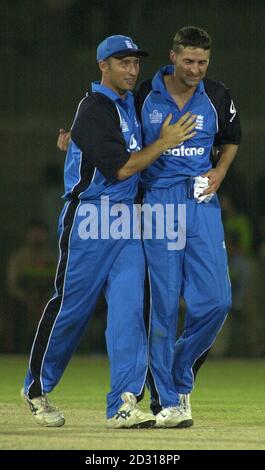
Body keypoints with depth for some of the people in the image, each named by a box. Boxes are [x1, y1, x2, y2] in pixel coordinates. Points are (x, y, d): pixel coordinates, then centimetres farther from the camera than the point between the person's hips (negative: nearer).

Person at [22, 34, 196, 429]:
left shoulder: (129, 102, 14)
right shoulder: (94, 110, -13)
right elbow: (118, 169, -19)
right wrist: (164, 143, -14)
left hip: (126, 219, 7)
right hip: (89, 220, -7)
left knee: (129, 308, -5)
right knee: (71, 307, 1)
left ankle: (124, 404, -10)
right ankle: (37, 389, 20)